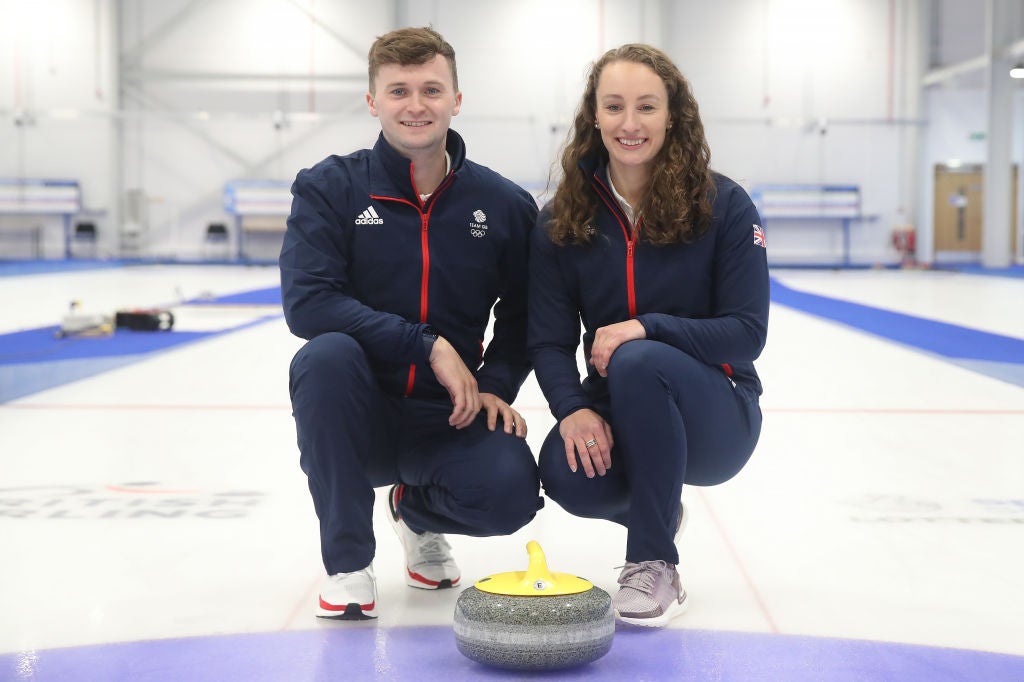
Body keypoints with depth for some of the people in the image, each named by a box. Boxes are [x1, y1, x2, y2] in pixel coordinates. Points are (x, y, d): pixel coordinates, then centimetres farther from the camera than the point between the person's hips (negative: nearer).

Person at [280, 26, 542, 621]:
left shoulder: (505, 205, -1)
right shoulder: (329, 188, -6)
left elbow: (522, 317, 9)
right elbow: (306, 303, -19)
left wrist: (494, 386, -10)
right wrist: (427, 345, -24)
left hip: (451, 416, 1)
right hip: (360, 416, -1)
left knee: (510, 491, -27)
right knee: (325, 355, -33)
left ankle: (418, 511, 15)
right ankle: (348, 562, -14)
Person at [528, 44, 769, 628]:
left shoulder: (724, 206, -9)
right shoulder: (563, 219, -1)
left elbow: (747, 332, -11)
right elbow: (549, 340, -4)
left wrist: (646, 328, -27)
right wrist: (572, 408, -25)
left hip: (716, 415, -3)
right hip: (615, 413, 3)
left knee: (639, 362, -35)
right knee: (567, 475, -30)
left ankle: (655, 565, -17)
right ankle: (659, 508, 10)